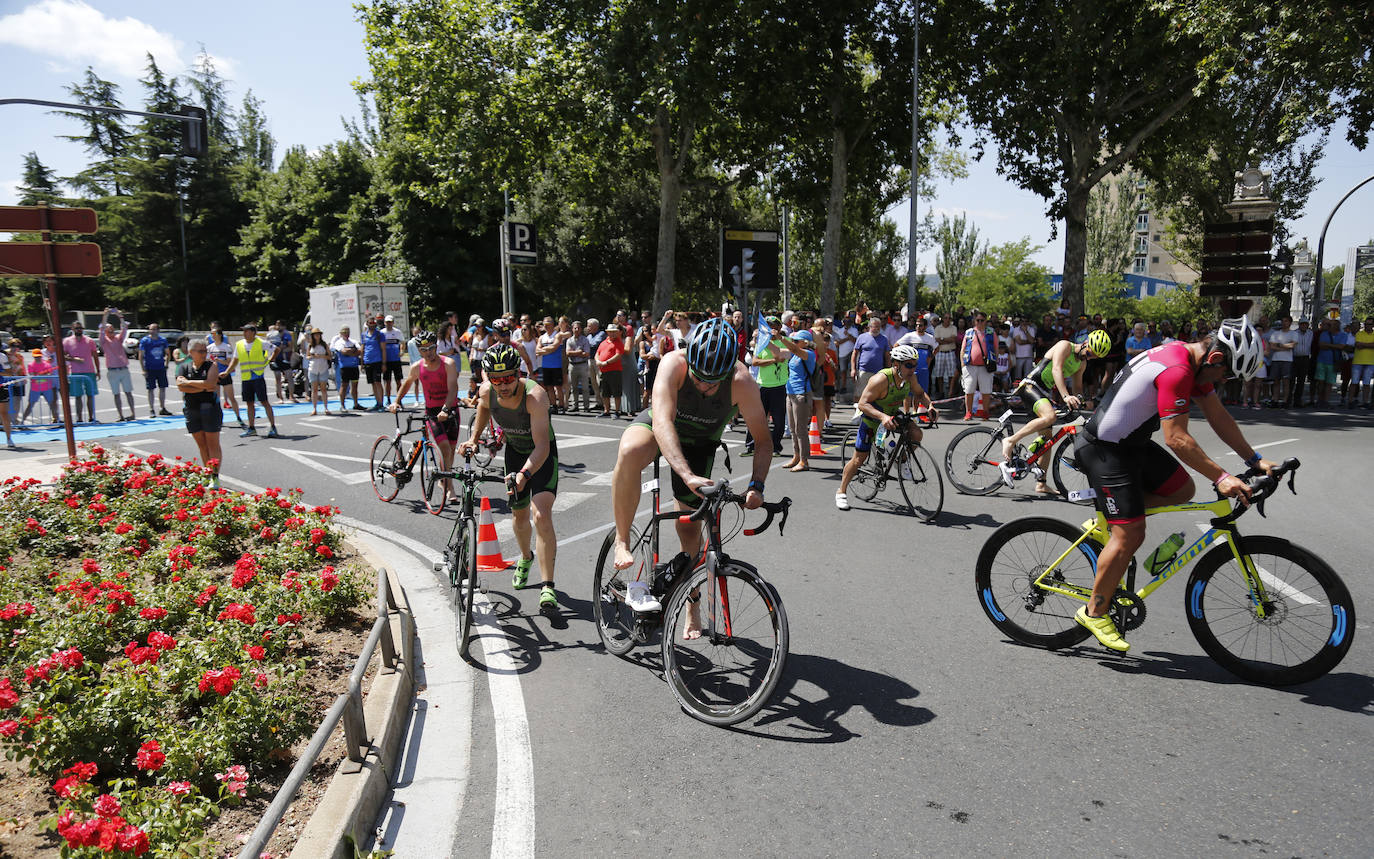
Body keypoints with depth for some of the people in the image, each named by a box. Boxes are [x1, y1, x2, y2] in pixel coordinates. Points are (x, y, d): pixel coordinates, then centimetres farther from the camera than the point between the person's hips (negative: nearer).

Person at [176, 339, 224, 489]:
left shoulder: (212, 366, 0)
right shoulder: (185, 369, 7)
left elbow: (210, 383, -17)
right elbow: (181, 387, -8)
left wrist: (189, 382, -9)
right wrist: (203, 387, -14)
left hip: (209, 407, -4)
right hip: (191, 409, 4)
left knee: (213, 444, -5)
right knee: (201, 444, 9)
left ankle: (215, 477, -7)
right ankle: (208, 475, 16)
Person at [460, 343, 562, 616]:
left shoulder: (535, 395, -35)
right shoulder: (487, 392, -19)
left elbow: (542, 446, -41)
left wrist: (524, 474, -56)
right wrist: (473, 439, 1)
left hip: (542, 454, -5)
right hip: (514, 451, 5)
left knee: (542, 515, -22)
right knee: (519, 514, 17)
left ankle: (547, 588, -18)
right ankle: (526, 559, 49)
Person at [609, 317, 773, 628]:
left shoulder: (742, 383, -31)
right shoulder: (674, 363, -35)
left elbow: (762, 440, -22)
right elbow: (662, 422, -46)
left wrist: (757, 486, -38)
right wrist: (688, 475, -58)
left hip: (700, 441, 1)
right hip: (660, 426, -1)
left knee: (689, 524, 2)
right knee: (630, 452, -37)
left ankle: (692, 608, 23)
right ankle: (622, 543, -20)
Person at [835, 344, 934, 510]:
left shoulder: (910, 377, -14)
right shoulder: (881, 379, -33)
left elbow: (920, 393, 6)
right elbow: (863, 403, -34)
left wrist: (930, 405, -14)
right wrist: (883, 417, -48)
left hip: (893, 413, 5)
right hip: (871, 414, -5)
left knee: (916, 434, -20)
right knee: (859, 458, -3)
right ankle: (841, 492, 15)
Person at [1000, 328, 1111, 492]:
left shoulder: (1082, 362, 15)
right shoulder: (1065, 345, -10)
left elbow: (1077, 386, 26)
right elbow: (1056, 369, -25)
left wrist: (1082, 402, 14)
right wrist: (1065, 396, -38)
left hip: (1044, 392, 9)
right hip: (1030, 385, -9)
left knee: (1047, 437, 5)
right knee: (1049, 416, -34)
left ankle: (1041, 484, 9)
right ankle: (1011, 440, -25)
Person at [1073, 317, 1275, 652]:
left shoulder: (1193, 361, 7)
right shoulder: (1175, 370, -25)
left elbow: (1219, 417, 12)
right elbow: (1177, 439, -26)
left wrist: (1255, 459, 9)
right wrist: (1221, 477, -25)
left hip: (1133, 442, 10)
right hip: (1104, 448, -10)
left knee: (1183, 490, 10)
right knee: (1131, 534, -9)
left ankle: (1110, 519, 19)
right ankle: (1094, 612, 3)